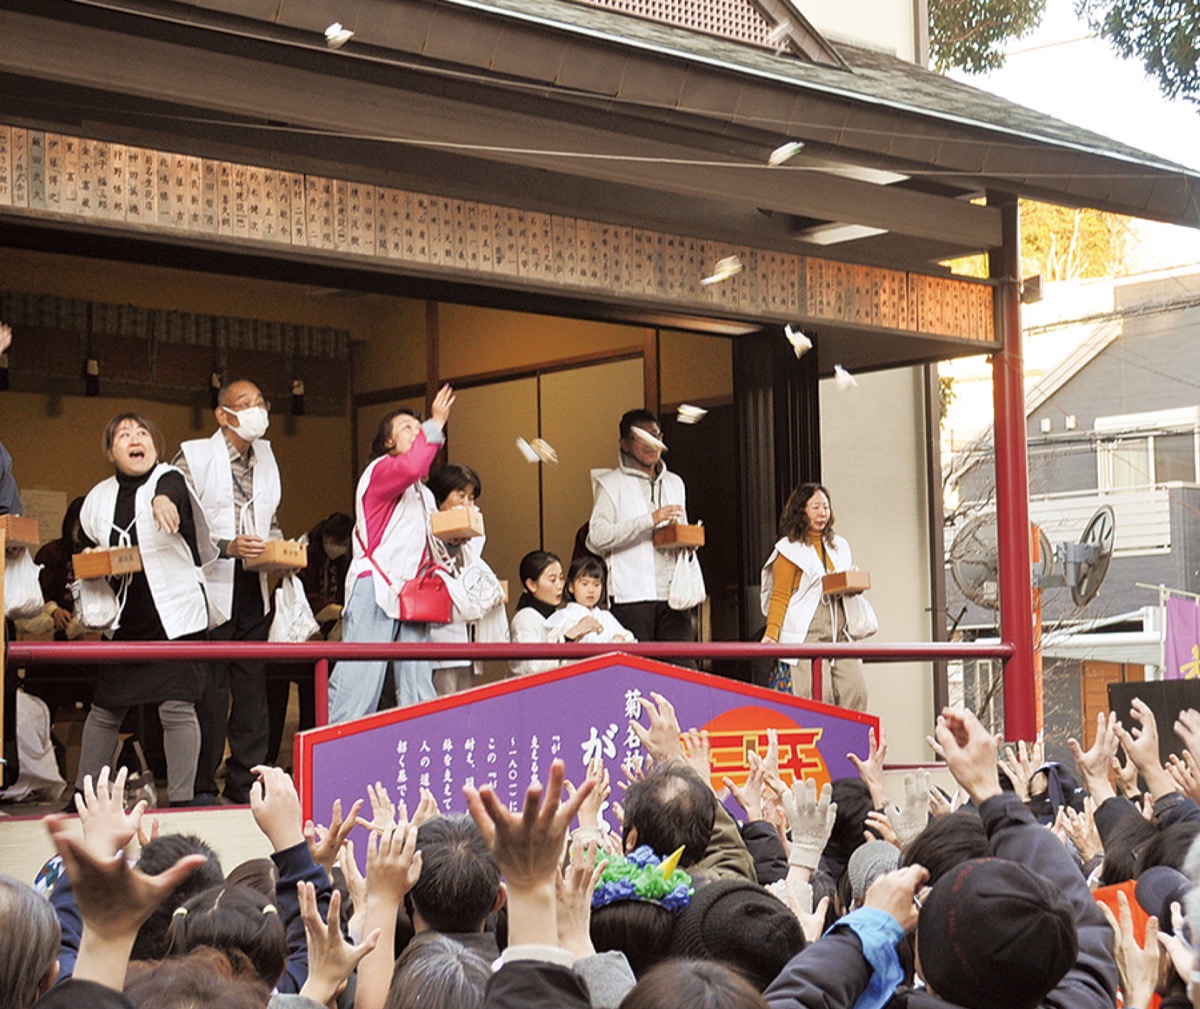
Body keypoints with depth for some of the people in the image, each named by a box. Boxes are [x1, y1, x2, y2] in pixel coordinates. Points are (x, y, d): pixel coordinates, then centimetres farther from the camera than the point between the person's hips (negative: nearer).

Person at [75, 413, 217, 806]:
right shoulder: (99, 498, 6)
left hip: (177, 618, -5)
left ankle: (181, 799, -1)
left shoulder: (169, 480, -8)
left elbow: (172, 489, -35)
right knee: (105, 710, 11)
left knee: (177, 709, -9)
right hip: (125, 622, 5)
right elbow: (83, 551, 22)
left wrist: (163, 499, -57)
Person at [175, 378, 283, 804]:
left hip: (253, 589, 6)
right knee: (209, 692, -5)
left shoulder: (265, 457, 15)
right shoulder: (194, 457, -5)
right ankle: (200, 788, 4)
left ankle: (245, 783, 17)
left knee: (253, 687, 8)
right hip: (211, 590, -6)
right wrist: (227, 547, -20)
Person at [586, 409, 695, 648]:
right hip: (631, 596, -5)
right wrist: (649, 520, -15)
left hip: (673, 594, 5)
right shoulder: (611, 484, 3)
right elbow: (597, 537, -10)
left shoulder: (675, 484, 22)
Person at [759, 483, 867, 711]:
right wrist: (772, 634, -12)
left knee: (856, 692, -8)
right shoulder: (789, 549, 3)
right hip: (805, 632, -5)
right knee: (812, 697, -14)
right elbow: (780, 596, -1)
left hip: (840, 629, 6)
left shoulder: (839, 546, 21)